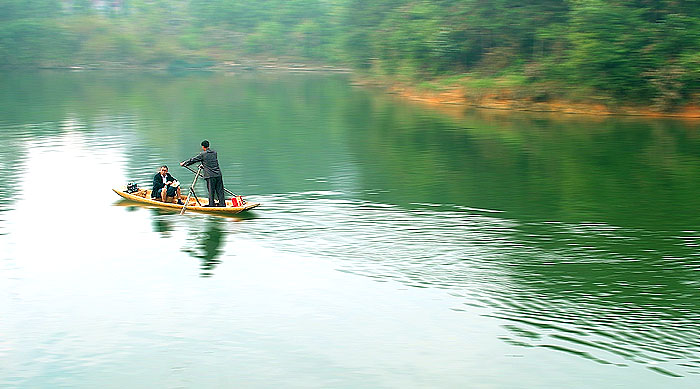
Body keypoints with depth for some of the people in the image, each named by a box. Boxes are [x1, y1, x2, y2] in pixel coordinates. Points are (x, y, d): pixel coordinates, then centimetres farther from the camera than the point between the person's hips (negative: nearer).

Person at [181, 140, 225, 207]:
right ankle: (222, 203, 10)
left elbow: (193, 160, 4)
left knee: (211, 191, 3)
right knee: (220, 191, 8)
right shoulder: (214, 152, 11)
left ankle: (212, 204, 8)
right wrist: (203, 165, 39)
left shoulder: (202, 154, -6)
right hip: (218, 175, 5)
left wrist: (184, 163, 17)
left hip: (211, 176, -5)